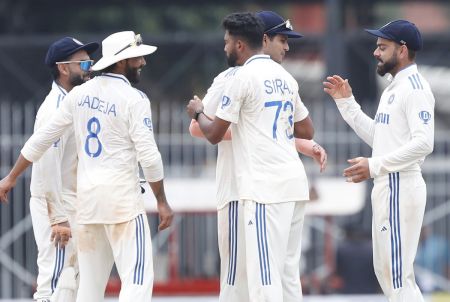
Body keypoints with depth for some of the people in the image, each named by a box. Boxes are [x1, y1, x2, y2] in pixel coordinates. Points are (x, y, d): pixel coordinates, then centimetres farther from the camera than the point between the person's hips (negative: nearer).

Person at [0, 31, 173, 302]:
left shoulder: (80, 94, 8)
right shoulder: (133, 99, -9)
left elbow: (43, 137, 11)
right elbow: (148, 156, -13)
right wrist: (162, 202, -4)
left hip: (86, 198, 7)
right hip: (122, 198, -7)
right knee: (138, 278, -10)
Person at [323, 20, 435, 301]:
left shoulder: (415, 87, -14)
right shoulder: (394, 88, 18)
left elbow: (423, 143, -24)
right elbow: (375, 135, 25)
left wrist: (375, 166, -27)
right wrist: (346, 101, 19)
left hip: (400, 188, -11)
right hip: (386, 187, 11)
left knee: (398, 275, -12)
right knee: (386, 271, 14)